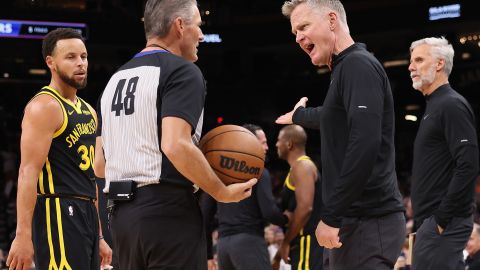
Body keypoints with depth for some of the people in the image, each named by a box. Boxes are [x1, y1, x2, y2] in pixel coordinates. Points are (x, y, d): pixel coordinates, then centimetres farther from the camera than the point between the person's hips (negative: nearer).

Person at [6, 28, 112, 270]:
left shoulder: (87, 111, 19)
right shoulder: (44, 107, -9)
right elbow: (28, 172, -17)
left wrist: (98, 237, 22)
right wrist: (23, 235, -25)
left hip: (86, 214, 9)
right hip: (59, 214, -9)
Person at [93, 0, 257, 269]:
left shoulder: (116, 79, 17)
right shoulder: (182, 71, -7)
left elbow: (100, 165, 15)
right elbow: (176, 146, -22)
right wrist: (223, 193, -11)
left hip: (122, 214, 8)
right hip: (169, 214, -8)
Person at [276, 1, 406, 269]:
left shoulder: (358, 65, -11)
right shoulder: (345, 68, 19)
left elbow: (365, 144, -24)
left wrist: (331, 216, -23)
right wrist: (298, 116, 62)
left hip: (367, 222, -10)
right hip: (359, 217, 10)